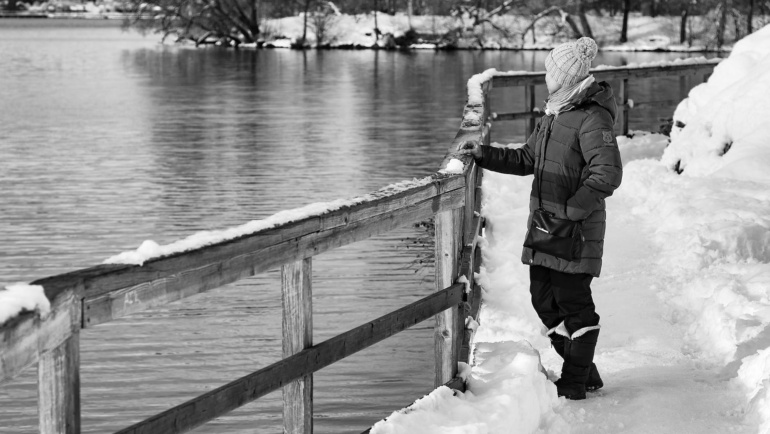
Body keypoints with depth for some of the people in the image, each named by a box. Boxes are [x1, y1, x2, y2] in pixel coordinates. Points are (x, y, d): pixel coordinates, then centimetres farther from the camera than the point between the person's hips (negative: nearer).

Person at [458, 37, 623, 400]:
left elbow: (608, 173, -22)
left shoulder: (591, 119, -15)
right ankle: (584, 372, 23)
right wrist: (484, 154, 14)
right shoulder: (553, 117, 15)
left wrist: (572, 210, -23)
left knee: (573, 302, -2)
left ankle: (575, 383, 8)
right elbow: (526, 160, 25)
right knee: (544, 300, 12)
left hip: (576, 230, -9)